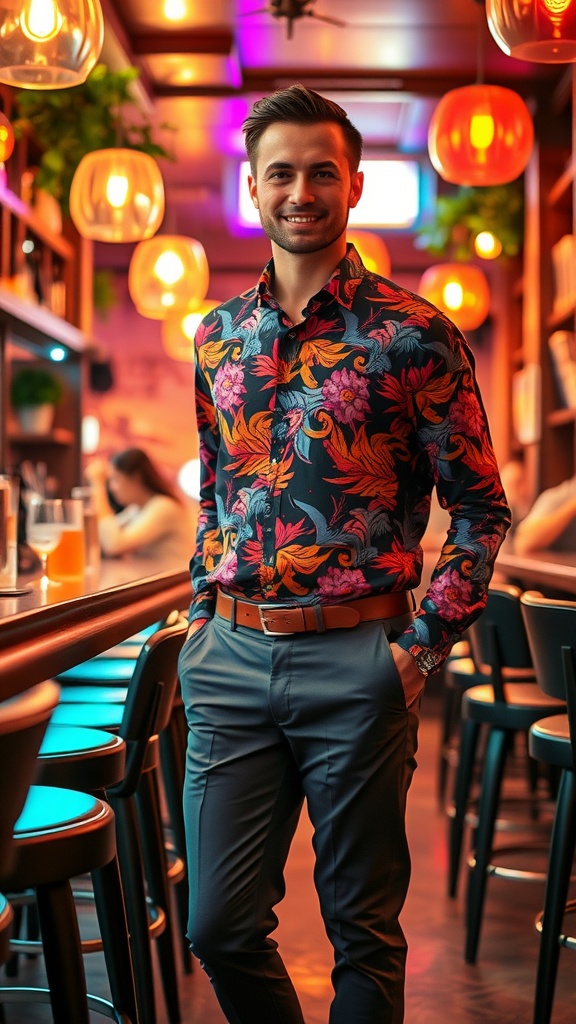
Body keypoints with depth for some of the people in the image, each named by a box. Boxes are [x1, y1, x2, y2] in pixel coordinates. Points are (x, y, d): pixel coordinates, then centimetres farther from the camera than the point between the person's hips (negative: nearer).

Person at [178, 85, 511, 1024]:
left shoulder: (413, 334, -5)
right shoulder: (219, 335, 10)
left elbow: (481, 510, -2)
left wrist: (423, 647, -9)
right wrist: (203, 612, 13)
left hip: (356, 663, -4)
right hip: (231, 658, 4)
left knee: (364, 931, 8)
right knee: (220, 927, 8)